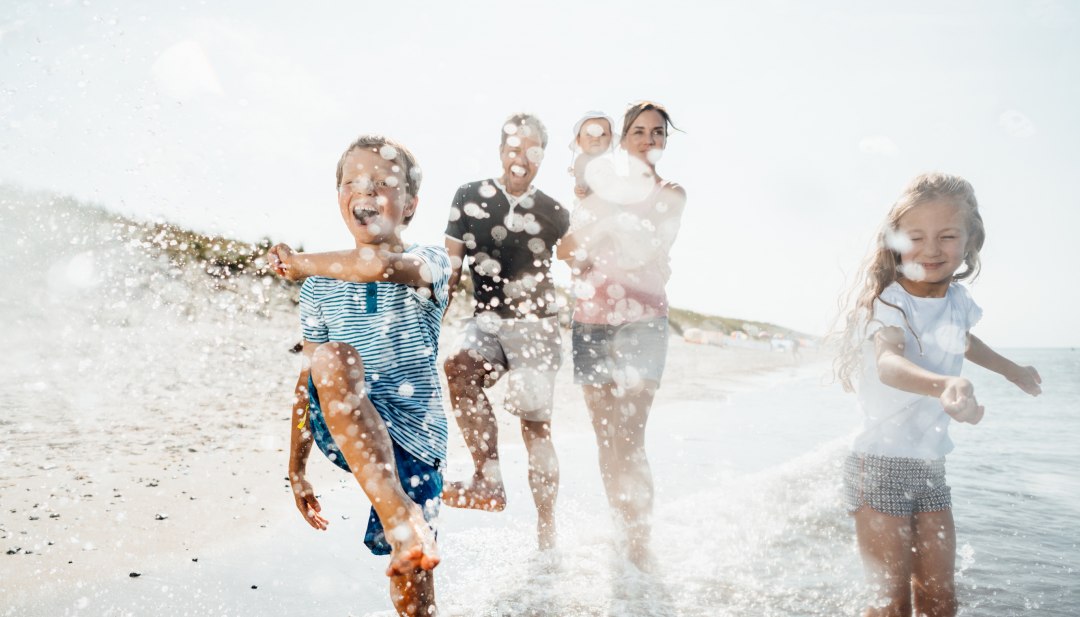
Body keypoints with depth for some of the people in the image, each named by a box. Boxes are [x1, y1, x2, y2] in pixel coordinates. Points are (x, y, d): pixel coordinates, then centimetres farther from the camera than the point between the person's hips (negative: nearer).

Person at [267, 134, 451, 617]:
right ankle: (398, 514, -33)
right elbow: (308, 382, 12)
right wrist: (296, 470, 12)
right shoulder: (321, 286, 8)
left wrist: (297, 263, -13)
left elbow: (380, 265, -29)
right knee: (333, 358, -32)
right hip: (344, 433, 2)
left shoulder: (430, 263, -5)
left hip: (412, 439, -2)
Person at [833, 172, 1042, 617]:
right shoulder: (889, 302, -18)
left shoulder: (959, 300, 2)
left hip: (931, 468, 6)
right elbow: (889, 362, -41)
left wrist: (1012, 369, 42)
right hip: (881, 465, -6)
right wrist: (945, 385, -61)